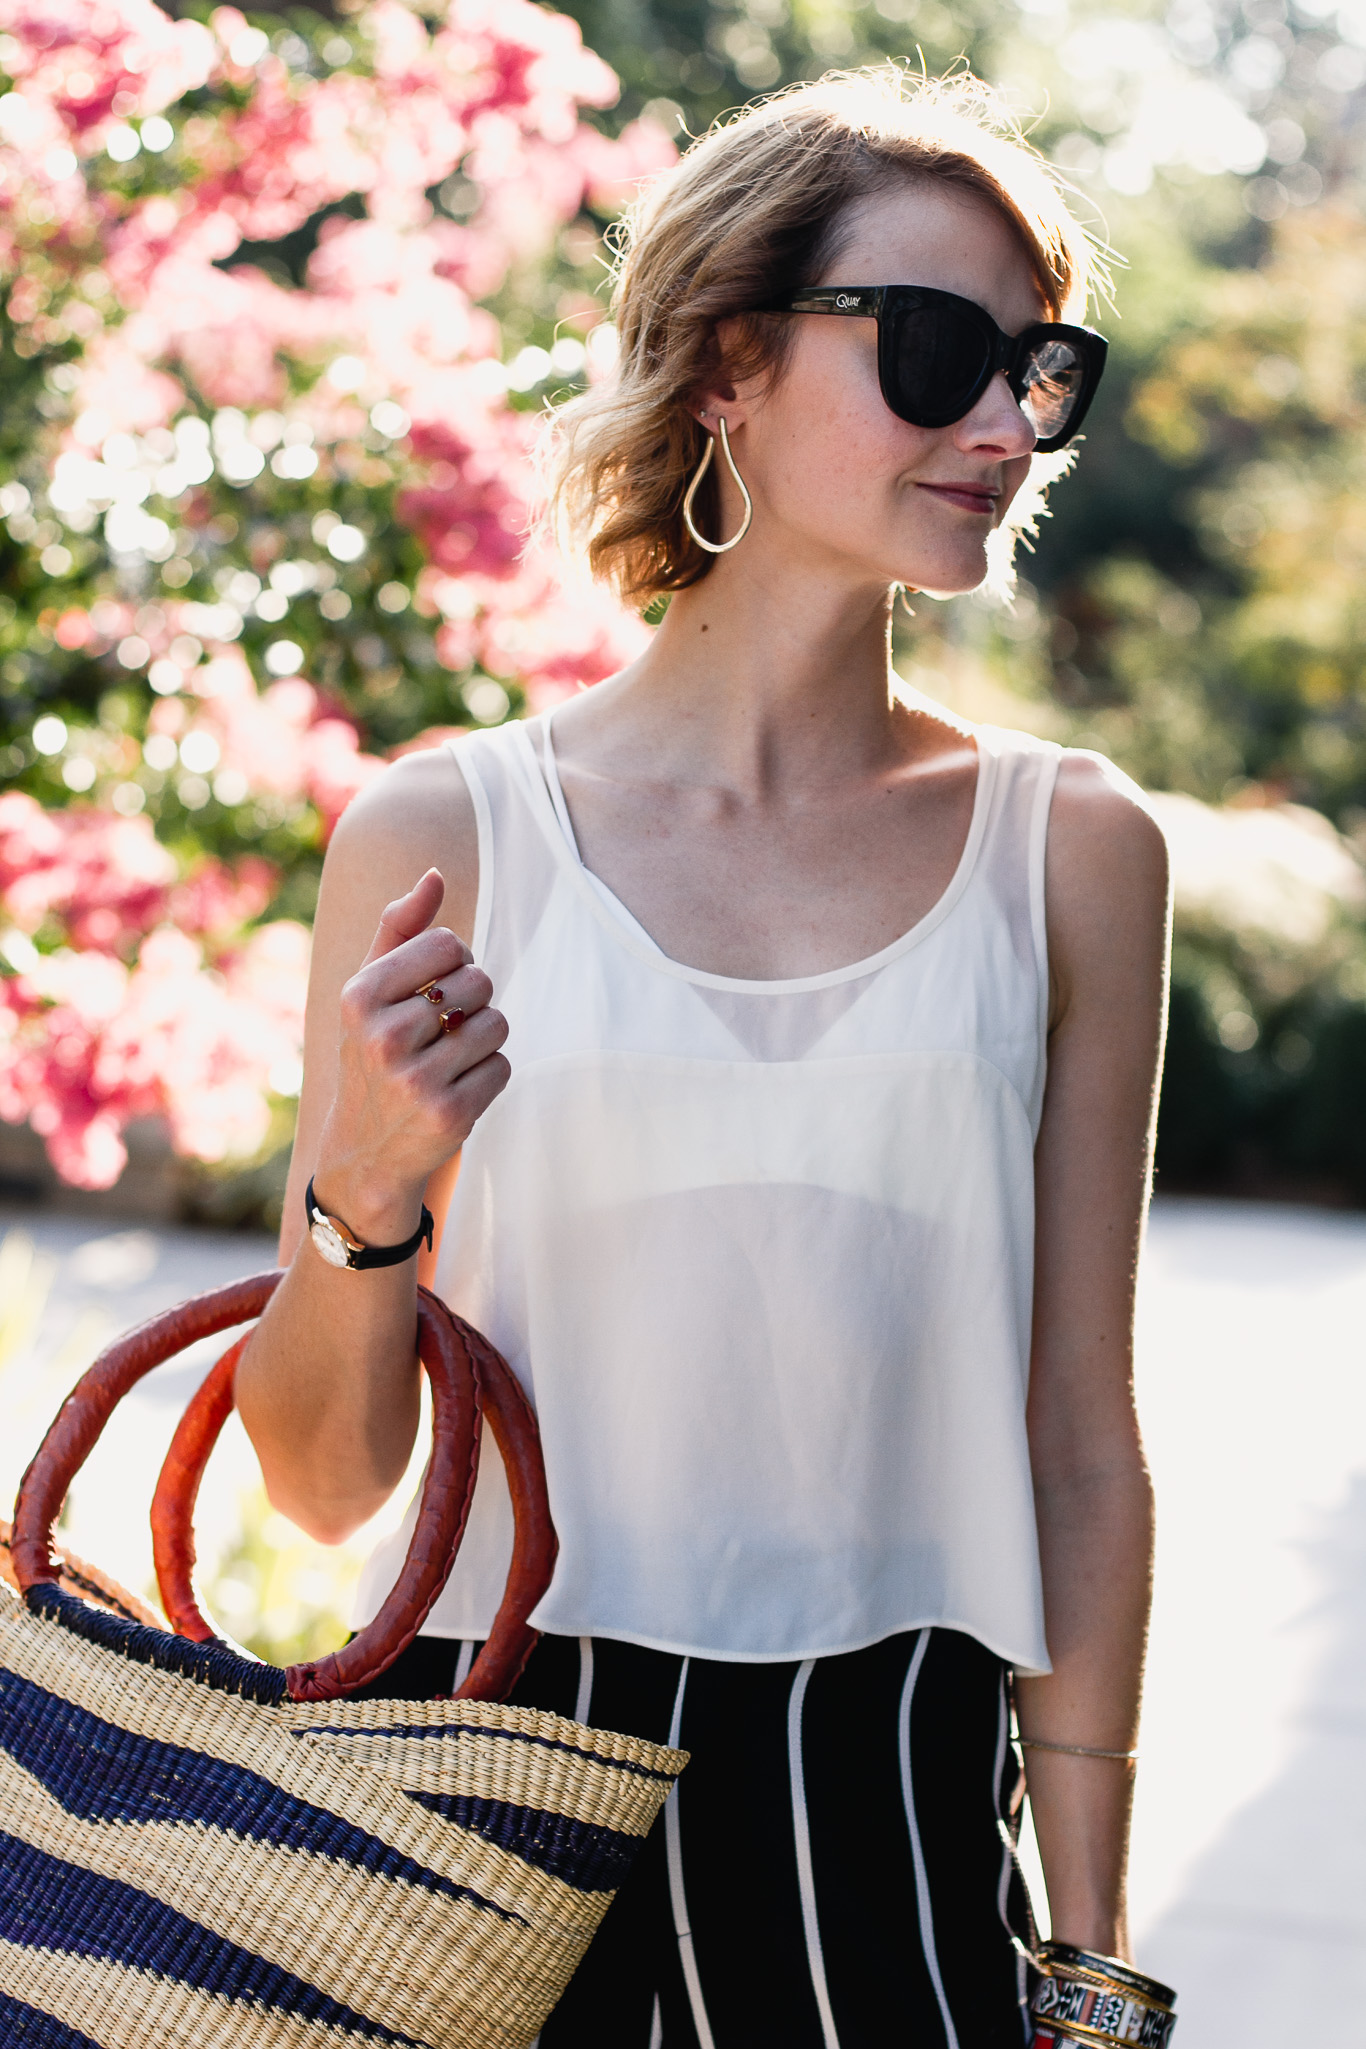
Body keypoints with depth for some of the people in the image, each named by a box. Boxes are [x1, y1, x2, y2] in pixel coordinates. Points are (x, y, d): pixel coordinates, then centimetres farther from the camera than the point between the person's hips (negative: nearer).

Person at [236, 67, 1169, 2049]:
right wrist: (364, 1198, -17)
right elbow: (321, 1480, 1)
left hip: (888, 1814, 1)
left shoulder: (1068, 849, 1)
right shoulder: (440, 835, -3)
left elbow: (1082, 1454, 4)